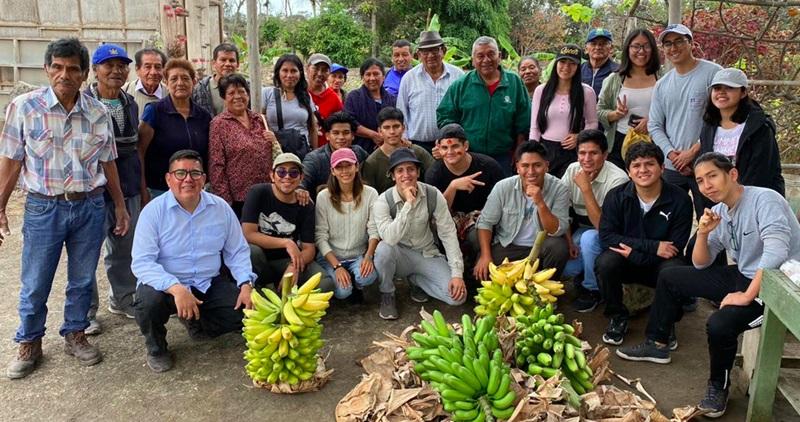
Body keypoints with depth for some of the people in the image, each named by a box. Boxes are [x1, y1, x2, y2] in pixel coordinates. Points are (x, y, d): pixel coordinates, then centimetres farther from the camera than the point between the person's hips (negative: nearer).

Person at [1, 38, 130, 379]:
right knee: (35, 284, 7)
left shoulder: (98, 113, 2)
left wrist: (120, 206, 12)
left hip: (90, 206, 2)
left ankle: (75, 335, 31)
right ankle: (29, 344, 27)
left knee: (82, 279, 13)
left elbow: (108, 163, 10)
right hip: (44, 207, -2)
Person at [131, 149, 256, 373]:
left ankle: (196, 323, 16)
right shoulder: (154, 211, -11)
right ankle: (156, 348, 1)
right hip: (167, 284, -3)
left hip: (210, 285, 3)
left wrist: (246, 284, -12)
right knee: (149, 301, -35)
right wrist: (176, 288, -34)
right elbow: (142, 262, -19)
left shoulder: (221, 208, 0)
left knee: (248, 311, -15)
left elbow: (237, 252, 5)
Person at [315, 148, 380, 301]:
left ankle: (356, 285, 7)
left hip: (359, 256, 1)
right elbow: (320, 236, -9)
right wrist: (336, 266, -18)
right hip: (331, 256, 0)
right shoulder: (323, 197, -8)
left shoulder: (370, 194, -7)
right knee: (342, 291, -25)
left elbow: (374, 230, -6)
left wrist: (368, 256, -23)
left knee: (367, 277, -31)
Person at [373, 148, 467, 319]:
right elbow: (390, 239, -33)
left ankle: (415, 279, 11)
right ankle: (387, 295, -7)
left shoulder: (433, 195, -12)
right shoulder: (383, 202, -17)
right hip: (400, 256, -1)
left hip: (428, 255, 2)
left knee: (458, 296, -19)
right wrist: (409, 203, -38)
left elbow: (448, 233, -10)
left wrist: (457, 273, -17)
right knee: (383, 248, -37)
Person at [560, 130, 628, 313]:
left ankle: (591, 289, -12)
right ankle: (584, 274, 15)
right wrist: (568, 241, -8)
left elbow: (601, 224, -30)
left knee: (589, 237, -36)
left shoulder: (617, 179, -25)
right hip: (579, 230, 4)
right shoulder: (572, 170, -8)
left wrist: (586, 188, -33)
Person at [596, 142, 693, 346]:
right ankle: (617, 318, -4)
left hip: (659, 264, -1)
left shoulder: (680, 200, -11)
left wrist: (633, 253, -22)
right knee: (605, 262, -31)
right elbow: (606, 237, -17)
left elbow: (675, 248, -11)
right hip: (626, 262, 1)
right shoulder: (616, 196, -8)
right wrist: (652, 246, -25)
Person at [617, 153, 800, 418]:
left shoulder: (764, 199, -19)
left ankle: (719, 387, -3)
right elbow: (700, 265, 9)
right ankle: (657, 345, 25)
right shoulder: (719, 212, 5)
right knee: (669, 278, 11)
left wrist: (747, 296, -31)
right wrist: (703, 234, -10)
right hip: (743, 276, 9)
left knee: (719, 324, -32)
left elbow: (776, 252, -32)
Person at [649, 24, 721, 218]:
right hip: (671, 166, 5)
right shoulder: (662, 84, 13)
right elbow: (654, 126, 11)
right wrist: (672, 154, -5)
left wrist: (693, 151, -12)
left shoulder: (712, 73, -3)